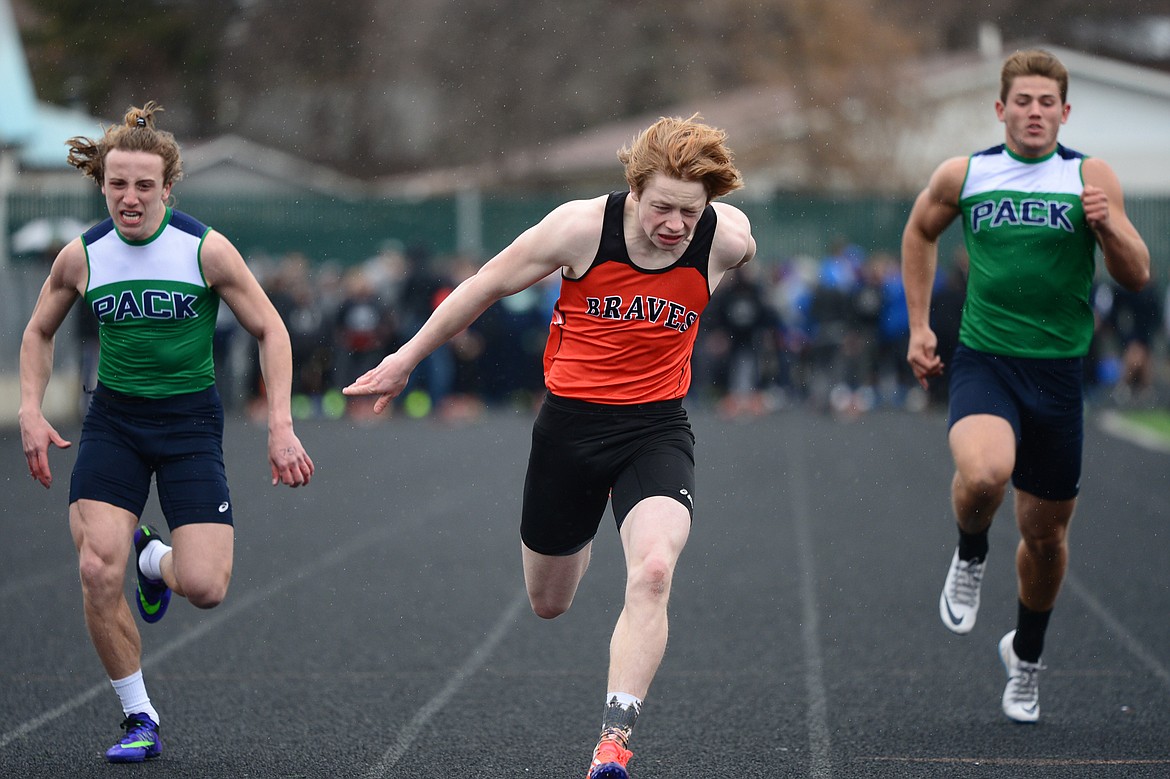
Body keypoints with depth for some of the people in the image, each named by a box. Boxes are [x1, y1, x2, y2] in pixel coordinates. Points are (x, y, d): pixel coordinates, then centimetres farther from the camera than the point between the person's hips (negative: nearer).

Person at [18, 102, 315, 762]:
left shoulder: (207, 249, -11)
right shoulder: (81, 257, -4)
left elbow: (270, 331, -4)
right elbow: (40, 333, 13)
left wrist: (281, 425, -12)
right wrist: (32, 412, 1)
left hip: (190, 417, -2)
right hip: (113, 417, 2)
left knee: (205, 588, -14)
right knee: (98, 569, -18)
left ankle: (156, 560, 26)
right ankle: (140, 720, 1)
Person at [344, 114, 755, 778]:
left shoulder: (727, 238, -14)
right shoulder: (582, 226, -18)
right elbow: (487, 286, -3)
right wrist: (407, 359, 6)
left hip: (656, 428, 0)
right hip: (570, 423, 1)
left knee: (653, 573, -28)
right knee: (549, 603, 16)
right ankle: (584, 536, 54)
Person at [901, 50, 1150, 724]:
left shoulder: (1091, 176, 1)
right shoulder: (962, 175, 2)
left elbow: (1138, 277, 0)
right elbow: (920, 234, 21)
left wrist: (1109, 227, -20)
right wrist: (920, 326, 15)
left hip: (1058, 371, 1)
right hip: (983, 359, -1)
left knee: (1046, 535, 10)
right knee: (983, 473, -33)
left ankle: (1026, 656, 37)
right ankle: (971, 554, 2)